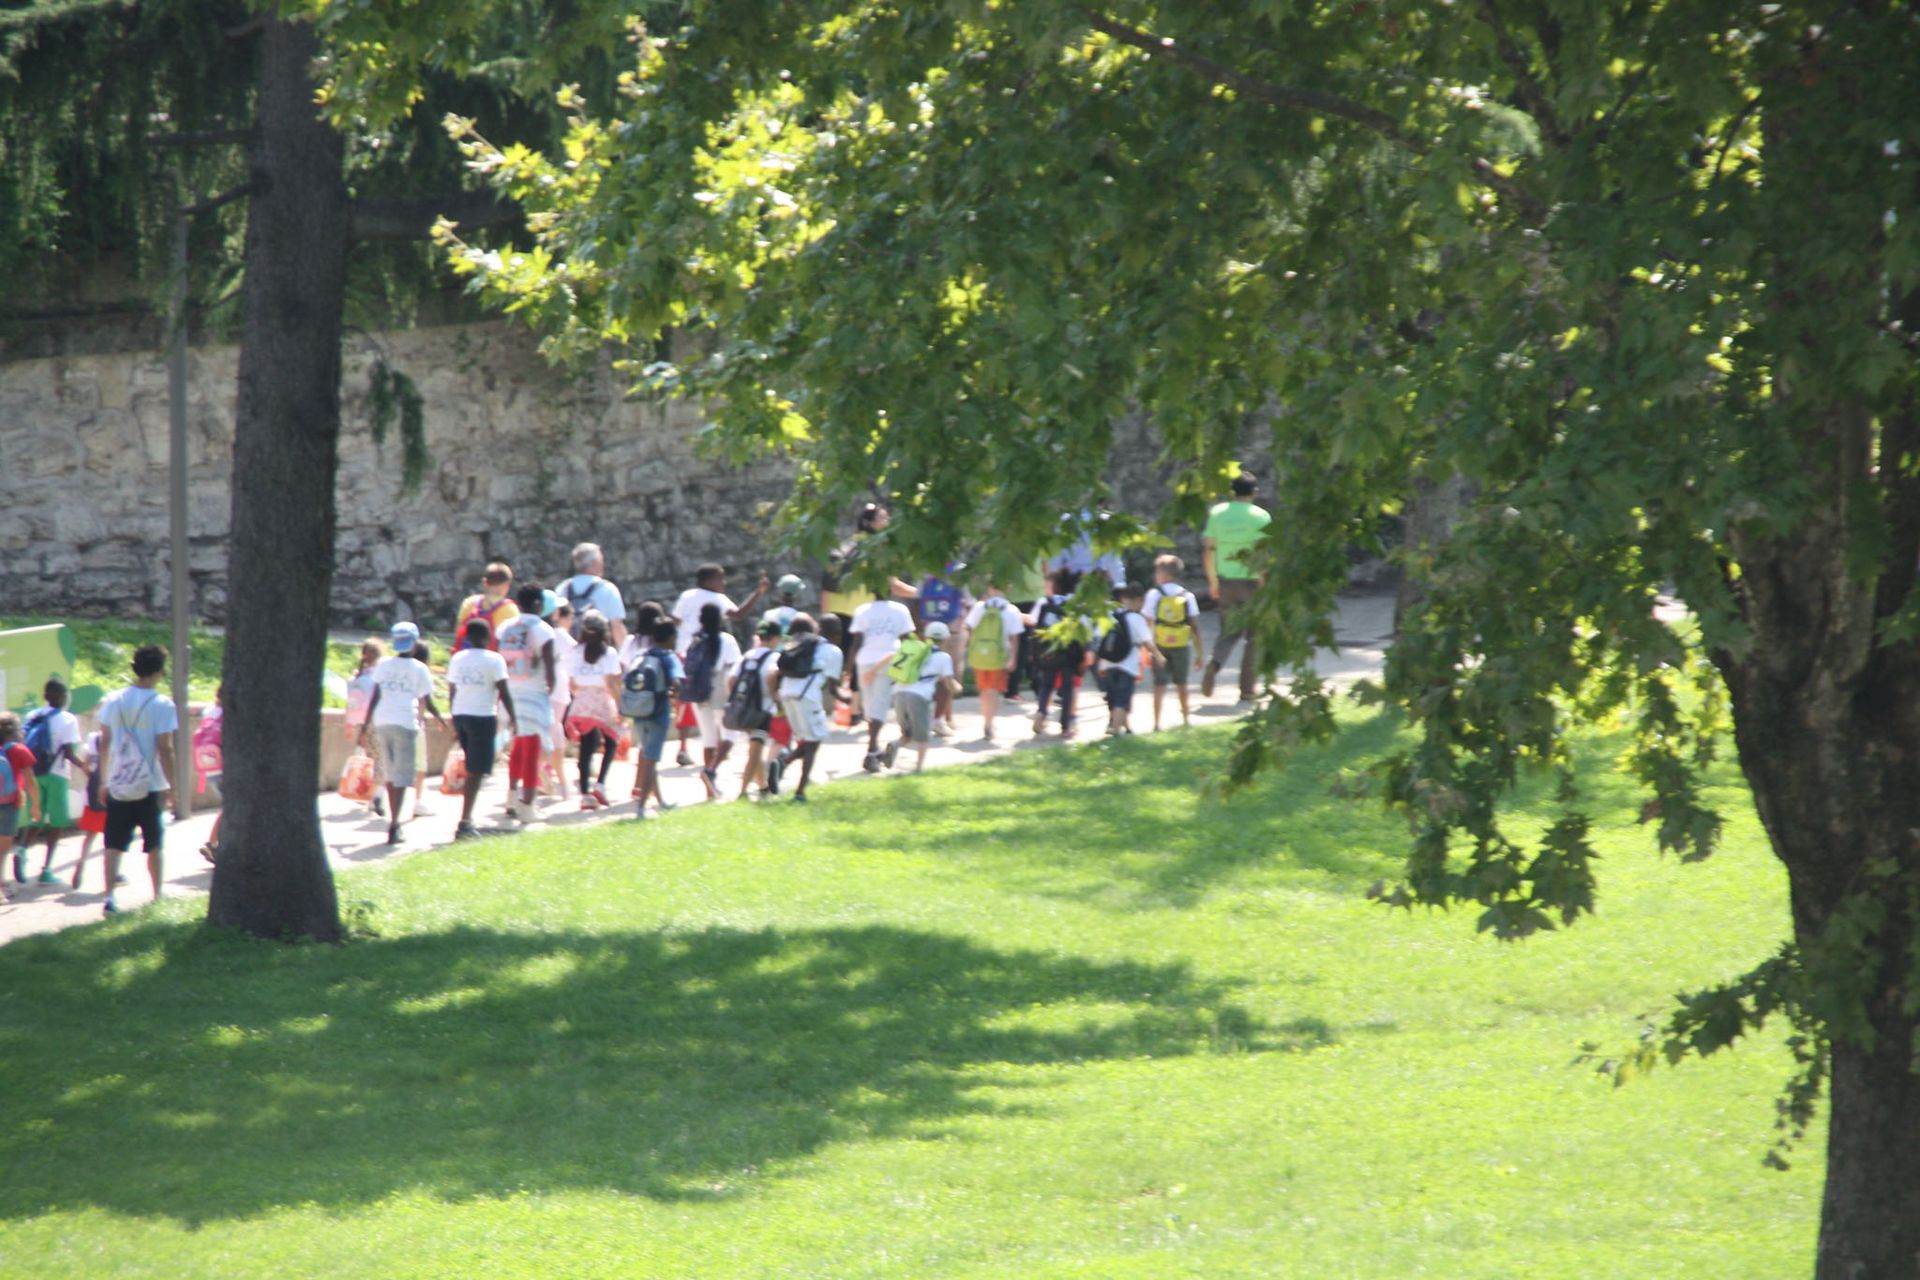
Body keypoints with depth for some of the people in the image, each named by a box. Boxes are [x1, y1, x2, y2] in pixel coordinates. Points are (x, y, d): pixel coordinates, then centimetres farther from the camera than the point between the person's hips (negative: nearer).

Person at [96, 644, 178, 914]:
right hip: (150, 786, -3)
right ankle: (157, 896, 18)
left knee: (114, 844, 2)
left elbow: (105, 743, 7)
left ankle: (110, 896, -9)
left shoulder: (114, 702, 2)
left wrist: (104, 780, 15)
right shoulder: (162, 705, -11)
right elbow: (164, 749, -13)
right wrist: (172, 785, -7)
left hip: (118, 785, 3)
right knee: (154, 845, 11)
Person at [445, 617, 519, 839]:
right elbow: (504, 692, -9)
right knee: (476, 771, -5)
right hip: (483, 717, -6)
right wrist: (513, 717, 0)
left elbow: (451, 693, 13)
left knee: (473, 769, 19)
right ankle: (464, 822, -13)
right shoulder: (494, 660, -6)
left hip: (461, 715, 6)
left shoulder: (456, 659, 10)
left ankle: (468, 820, 20)